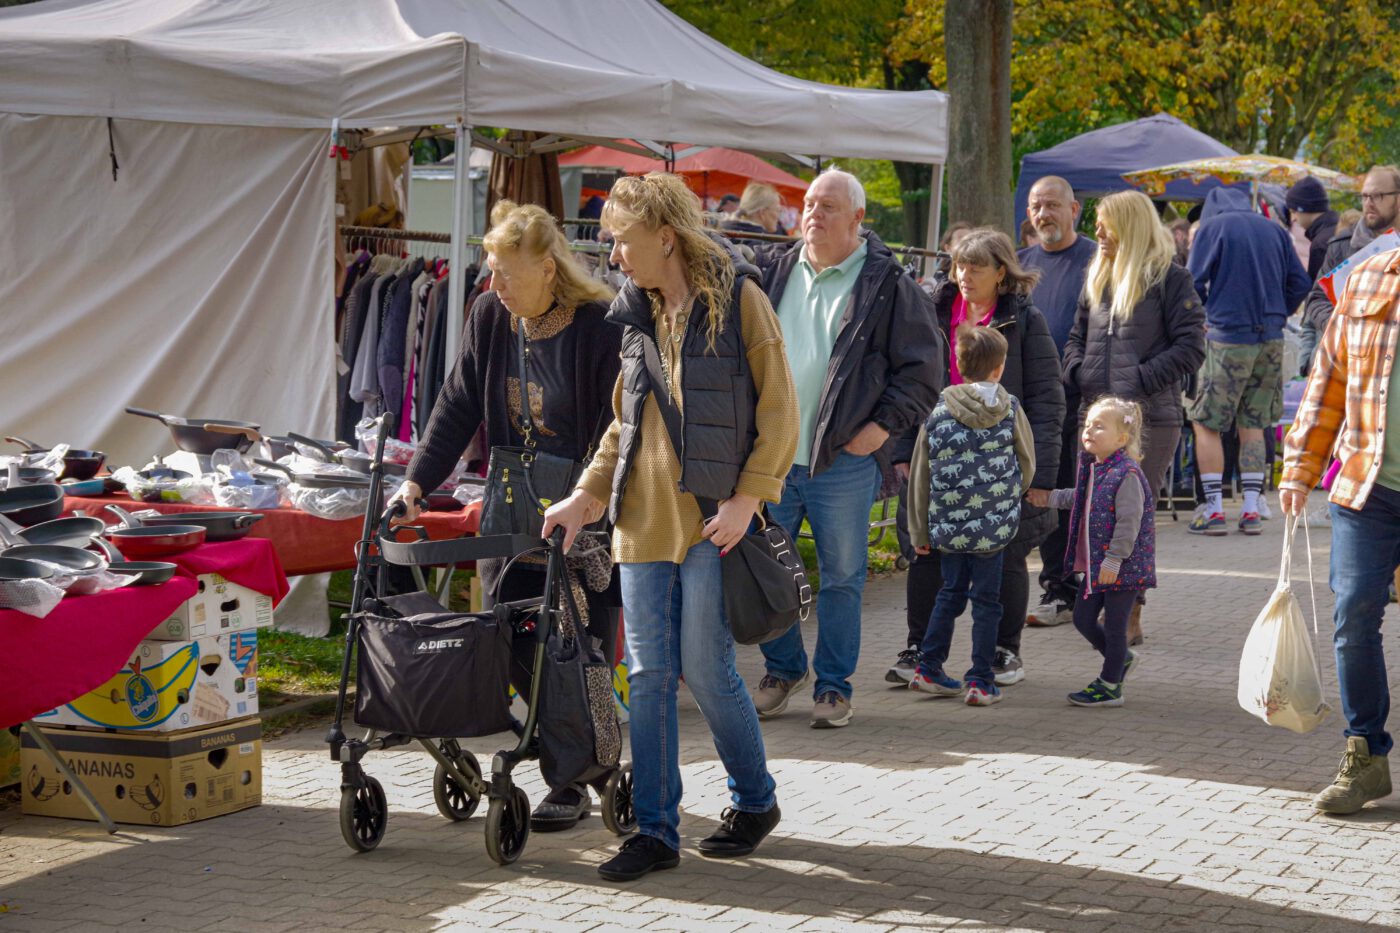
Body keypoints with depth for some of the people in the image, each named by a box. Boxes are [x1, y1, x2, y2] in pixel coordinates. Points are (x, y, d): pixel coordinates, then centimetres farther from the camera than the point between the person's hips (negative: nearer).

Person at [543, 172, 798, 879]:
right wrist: (586, 496, 9)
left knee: (705, 668, -3)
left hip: (710, 517, -6)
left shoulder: (738, 298, -4)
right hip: (643, 517, 6)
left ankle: (755, 800, 19)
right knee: (648, 674, 3)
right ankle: (655, 829, 9)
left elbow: (779, 411, -6)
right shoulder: (637, 315, 14)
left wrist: (747, 498, -15)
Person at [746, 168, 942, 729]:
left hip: (843, 462, -4)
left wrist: (881, 427, -8)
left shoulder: (888, 287, -3)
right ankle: (783, 667, 28)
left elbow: (920, 371, -2)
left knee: (841, 577, 4)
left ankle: (833, 685, 17)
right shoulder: (773, 272, 10)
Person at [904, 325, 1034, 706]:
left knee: (951, 592, 18)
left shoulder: (938, 413, 0)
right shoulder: (1010, 410, -3)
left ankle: (928, 668, 21)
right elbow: (1028, 466, 9)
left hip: (946, 524, 2)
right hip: (994, 525, -2)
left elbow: (920, 476, 4)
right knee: (986, 599, 7)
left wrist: (920, 531, 13)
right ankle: (980, 681, 6)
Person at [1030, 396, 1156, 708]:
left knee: (1114, 628, 3)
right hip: (1096, 563, 9)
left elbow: (1129, 521, -24)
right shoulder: (1093, 468, 7)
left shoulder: (1127, 474, -21)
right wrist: (1050, 498, 34)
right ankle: (1121, 659, 38)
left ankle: (1109, 686, 17)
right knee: (1082, 619, 16)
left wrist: (1114, 560, -24)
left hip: (1123, 567, -9)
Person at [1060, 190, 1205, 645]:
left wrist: (1140, 380, -15)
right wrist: (1076, 372, 5)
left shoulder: (1169, 279, -3)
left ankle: (1131, 619, 1)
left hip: (1150, 419, -6)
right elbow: (1078, 336, 25)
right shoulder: (1097, 279, 17)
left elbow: (1190, 347, -8)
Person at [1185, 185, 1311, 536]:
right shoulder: (1274, 230, 10)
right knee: (1253, 425, 13)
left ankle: (1214, 511, -1)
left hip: (1228, 337, -5)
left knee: (1206, 424, 4)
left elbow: (1193, 283, -5)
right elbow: (1299, 283, 9)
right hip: (1271, 340, 5)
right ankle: (1251, 510, 9)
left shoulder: (1212, 227, -3)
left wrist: (1199, 320, 12)